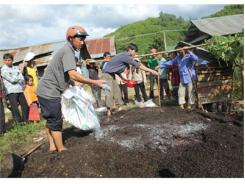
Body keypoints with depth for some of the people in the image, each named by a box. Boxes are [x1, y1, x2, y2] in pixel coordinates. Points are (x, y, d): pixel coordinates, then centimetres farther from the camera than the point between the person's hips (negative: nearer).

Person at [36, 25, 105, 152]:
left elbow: (66, 75, 20)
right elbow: (73, 75, -28)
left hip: (46, 90, 10)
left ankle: (52, 147, 26)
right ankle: (61, 150, 9)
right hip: (50, 91, -10)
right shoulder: (68, 51, -16)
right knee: (56, 122, -1)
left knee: (51, 120, 16)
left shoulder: (67, 50, 16)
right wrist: (95, 82, -26)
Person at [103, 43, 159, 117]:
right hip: (107, 74, -10)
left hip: (112, 74, 10)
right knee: (110, 93, -9)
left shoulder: (125, 56, 9)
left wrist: (122, 77, 12)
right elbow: (138, 66, -24)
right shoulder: (125, 56, -21)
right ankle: (109, 111, -3)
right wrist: (151, 71, -23)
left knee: (117, 91, 9)